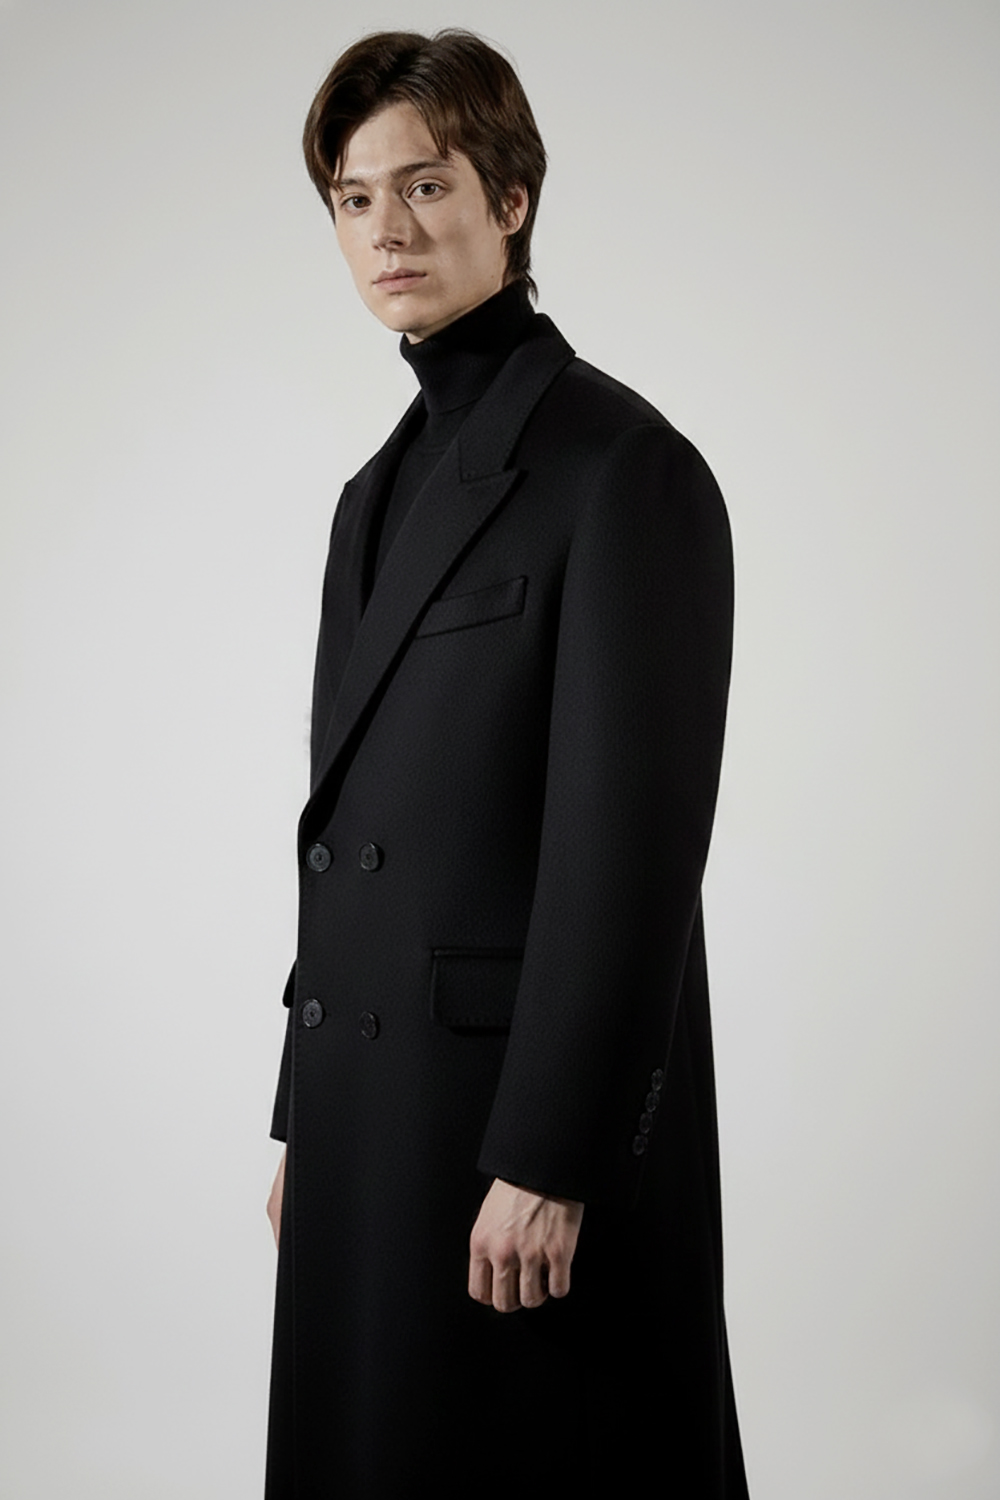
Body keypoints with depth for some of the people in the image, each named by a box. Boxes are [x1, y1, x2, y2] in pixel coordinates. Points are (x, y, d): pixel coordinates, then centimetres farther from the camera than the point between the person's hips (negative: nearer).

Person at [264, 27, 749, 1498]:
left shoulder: (622, 464, -11)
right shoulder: (384, 489, 15)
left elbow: (631, 842, -17)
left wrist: (550, 1161, -19)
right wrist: (304, 1123, 15)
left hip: (539, 1117, -8)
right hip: (371, 1116, 8)